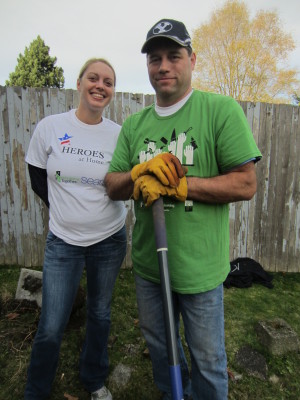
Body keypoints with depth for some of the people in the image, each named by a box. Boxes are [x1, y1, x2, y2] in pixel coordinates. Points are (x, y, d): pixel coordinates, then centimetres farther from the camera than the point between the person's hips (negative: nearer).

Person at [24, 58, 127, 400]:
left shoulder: (119, 134, -4)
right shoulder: (49, 128, -4)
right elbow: (37, 180, 6)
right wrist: (67, 211, 7)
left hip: (109, 240, 1)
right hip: (63, 241, -1)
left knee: (100, 315, 17)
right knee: (51, 328, 4)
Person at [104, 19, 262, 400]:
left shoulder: (222, 110, -11)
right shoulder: (134, 124, 5)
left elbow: (245, 184, -14)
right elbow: (113, 185, 3)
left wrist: (176, 185, -21)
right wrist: (142, 171, -18)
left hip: (200, 266, -4)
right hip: (147, 264, 5)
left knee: (207, 360, 17)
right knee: (159, 345, 27)